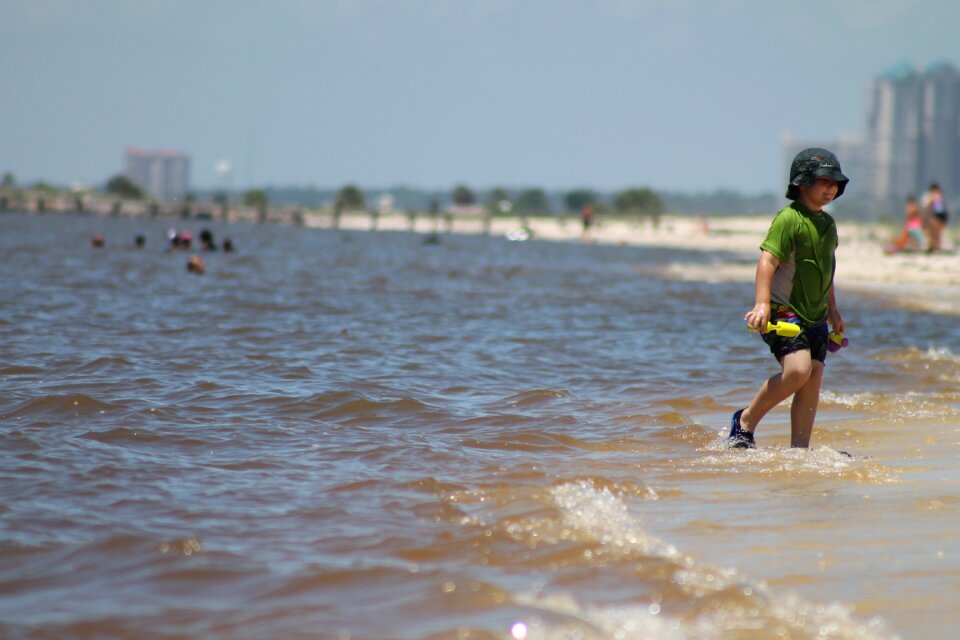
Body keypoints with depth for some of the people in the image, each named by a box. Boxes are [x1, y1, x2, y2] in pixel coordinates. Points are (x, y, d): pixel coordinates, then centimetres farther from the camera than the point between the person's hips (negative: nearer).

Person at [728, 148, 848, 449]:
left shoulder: (828, 223, 15)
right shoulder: (789, 219, -12)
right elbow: (767, 260, -20)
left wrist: (833, 312, 30)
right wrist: (762, 303, -30)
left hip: (814, 315, 8)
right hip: (784, 310, -8)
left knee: (814, 376, 2)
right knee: (798, 369, -23)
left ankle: (799, 447, 7)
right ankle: (745, 420, -4)